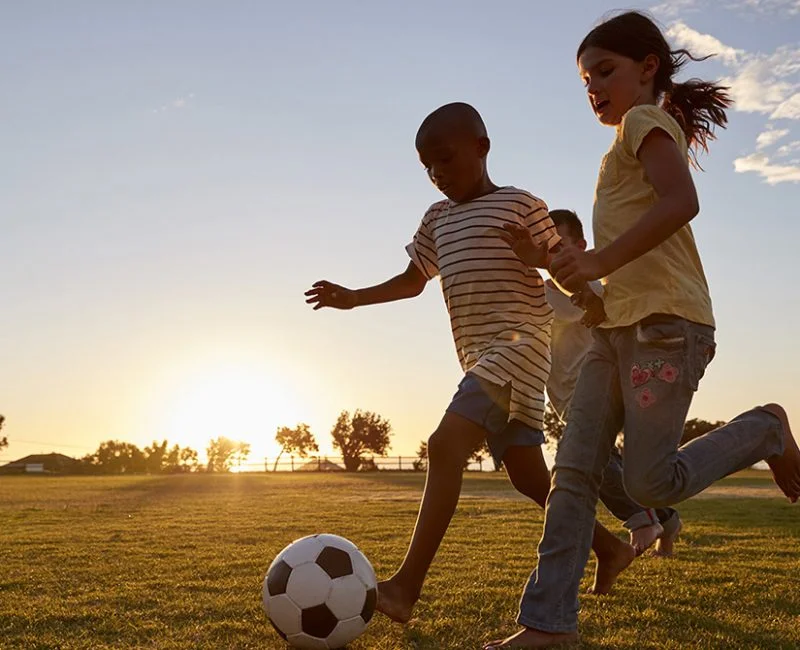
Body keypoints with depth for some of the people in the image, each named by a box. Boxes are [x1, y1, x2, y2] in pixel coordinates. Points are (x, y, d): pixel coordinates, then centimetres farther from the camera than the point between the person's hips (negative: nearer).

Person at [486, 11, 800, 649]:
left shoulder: (647, 121, -2)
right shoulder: (636, 142, 25)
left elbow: (681, 202, -21)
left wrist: (599, 262, -23)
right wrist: (579, 271, 14)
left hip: (664, 322, -9)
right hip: (619, 327, 9)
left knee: (652, 485, -7)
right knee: (573, 473, -1)